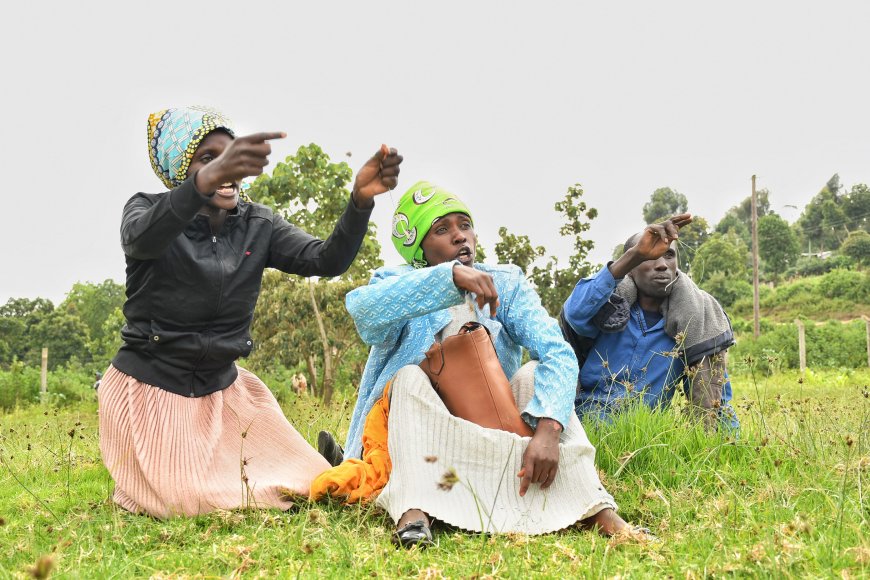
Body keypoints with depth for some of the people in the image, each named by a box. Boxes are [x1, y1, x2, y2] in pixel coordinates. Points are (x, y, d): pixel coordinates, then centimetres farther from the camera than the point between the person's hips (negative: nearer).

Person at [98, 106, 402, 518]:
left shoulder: (258, 226, -3)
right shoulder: (147, 210, -14)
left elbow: (327, 260, -18)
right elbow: (141, 239, -40)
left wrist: (360, 200, -39)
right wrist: (205, 181, -60)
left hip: (221, 387, 5)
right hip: (151, 387, -4)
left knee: (295, 484, 6)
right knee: (186, 504, -10)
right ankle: (140, 483, 24)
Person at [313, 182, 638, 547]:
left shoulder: (506, 284, -1)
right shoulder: (398, 284, -5)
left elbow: (557, 353, -18)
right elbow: (364, 310, -32)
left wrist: (548, 429, -37)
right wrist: (450, 275, -45)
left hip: (495, 437, 1)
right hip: (417, 437, -1)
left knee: (533, 375, -22)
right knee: (410, 377, -28)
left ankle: (596, 512, -38)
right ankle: (414, 512, -50)